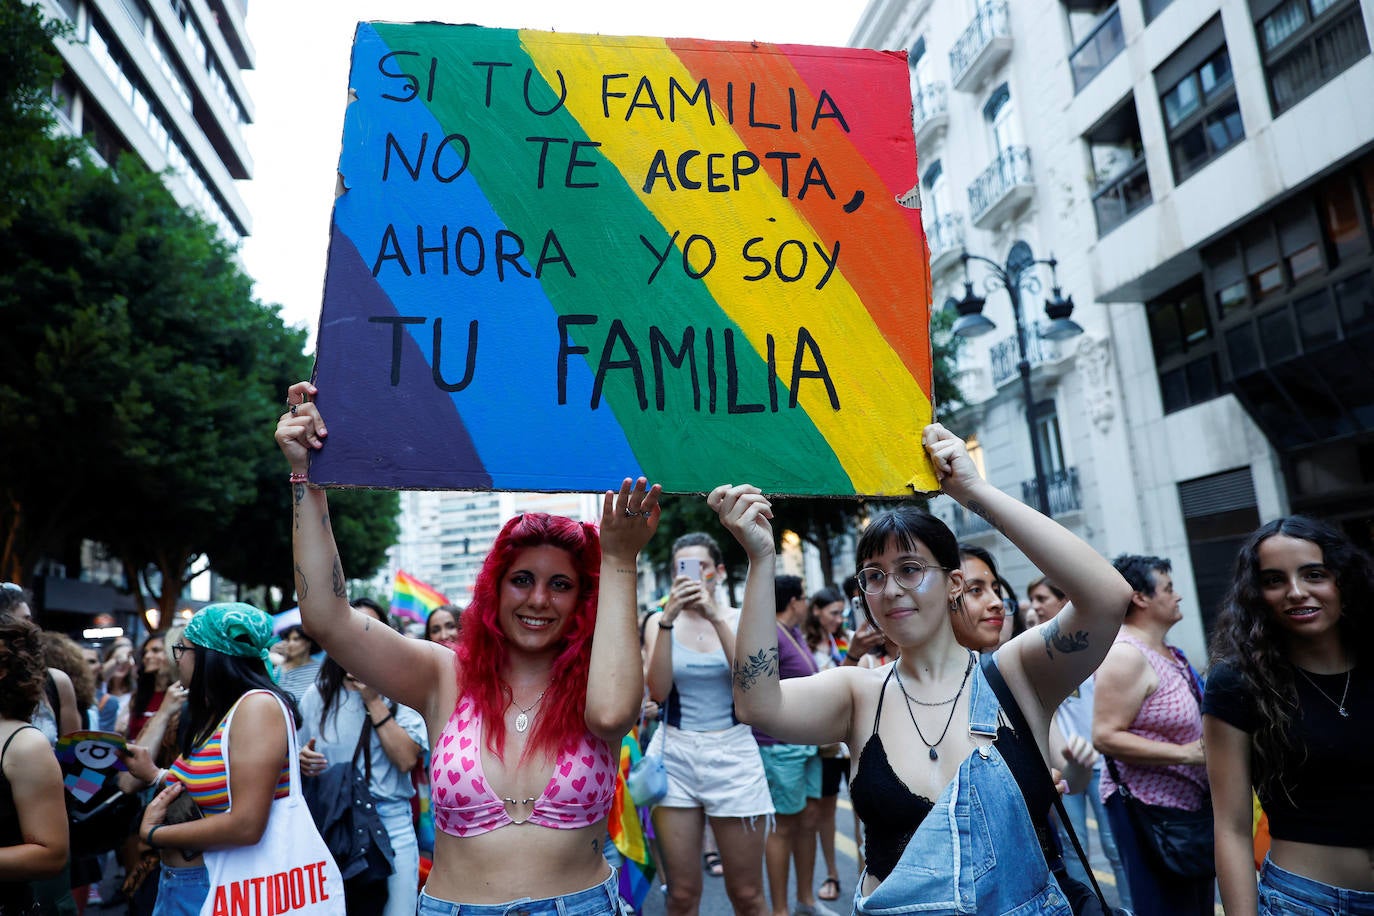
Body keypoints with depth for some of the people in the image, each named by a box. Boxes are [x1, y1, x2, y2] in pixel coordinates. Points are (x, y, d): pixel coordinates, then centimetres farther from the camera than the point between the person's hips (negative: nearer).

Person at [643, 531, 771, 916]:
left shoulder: (741, 619, 1)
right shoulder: (659, 621, 3)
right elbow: (657, 691, -10)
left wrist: (715, 617, -22)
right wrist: (667, 620, -19)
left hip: (733, 754, 0)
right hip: (674, 755, 1)